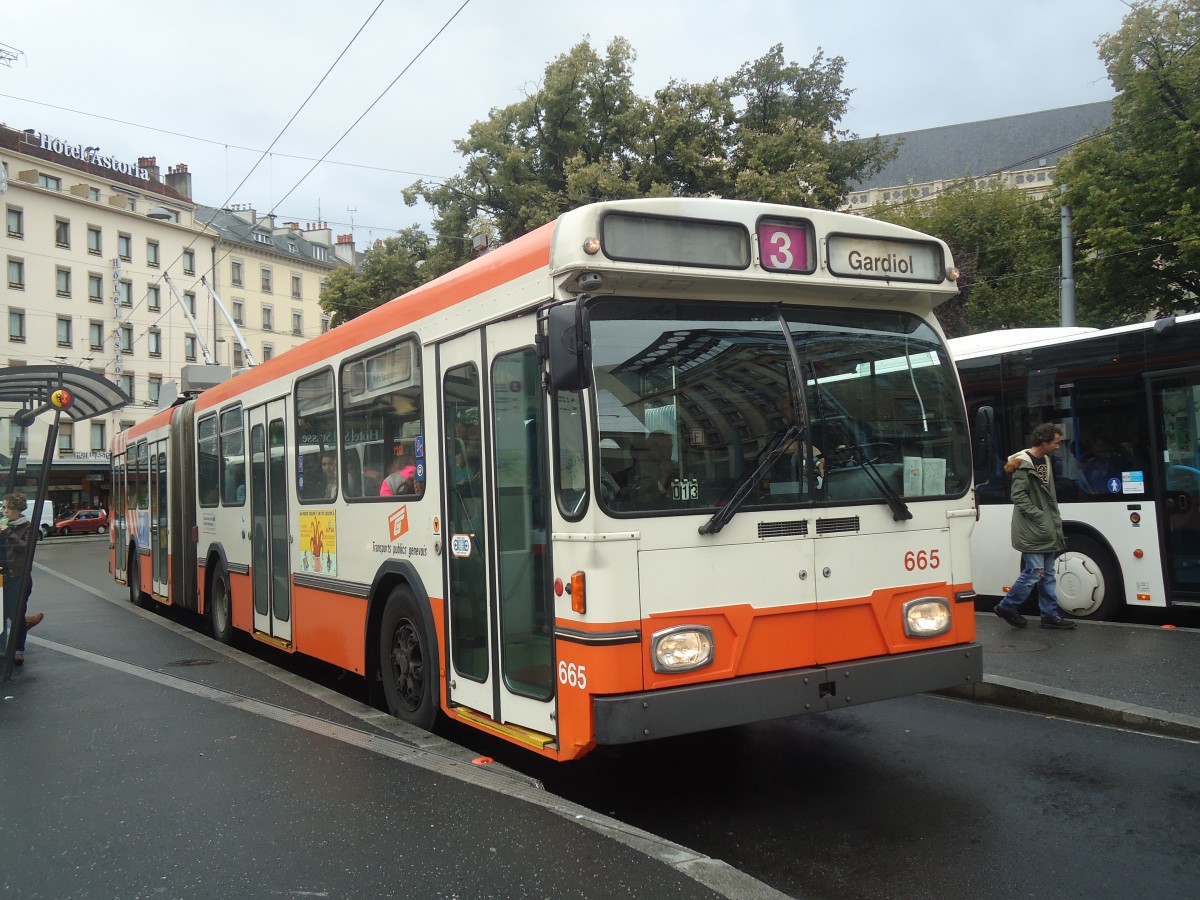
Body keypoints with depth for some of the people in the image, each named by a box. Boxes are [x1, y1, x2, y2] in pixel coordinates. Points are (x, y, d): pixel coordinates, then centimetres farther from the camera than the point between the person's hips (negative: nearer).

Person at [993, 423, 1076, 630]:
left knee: (1048, 574, 11)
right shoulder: (1024, 464, -15)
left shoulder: (1046, 461, 14)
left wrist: (1055, 519, 14)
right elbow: (1018, 496, -18)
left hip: (1047, 529, 9)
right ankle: (1007, 607, 7)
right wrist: (1039, 516, -18)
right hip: (1031, 530, -9)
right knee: (1034, 572, -7)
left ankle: (1050, 615, 17)